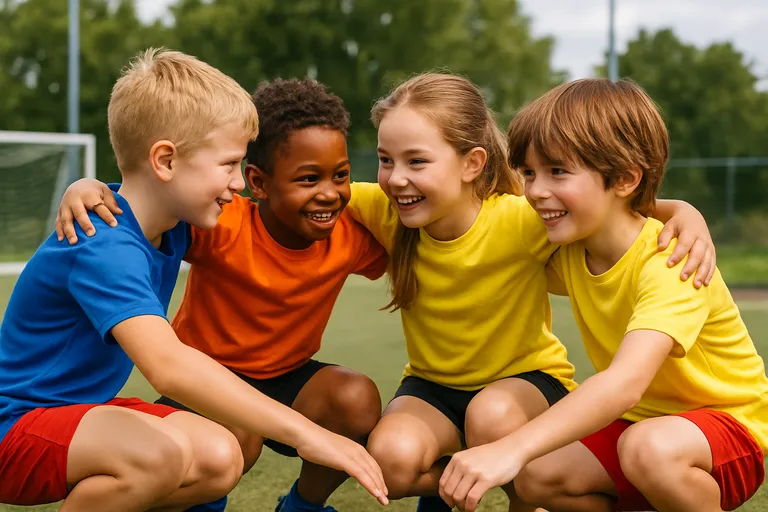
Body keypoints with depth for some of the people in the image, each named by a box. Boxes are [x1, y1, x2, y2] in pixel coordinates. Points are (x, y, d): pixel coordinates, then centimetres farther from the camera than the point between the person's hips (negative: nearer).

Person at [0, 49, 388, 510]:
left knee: (220, 460, -13)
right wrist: (303, 433, -45)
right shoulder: (104, 247, -28)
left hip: (83, 407, 9)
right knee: (163, 452, -34)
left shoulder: (173, 226, 1)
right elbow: (168, 365, -44)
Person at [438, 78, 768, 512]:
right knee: (537, 476, -16)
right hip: (638, 422, 7)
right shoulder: (570, 254, -4)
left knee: (647, 448, -37)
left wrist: (513, 449, -56)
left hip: (729, 423, -6)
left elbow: (624, 383, -45)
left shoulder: (668, 261, -29)